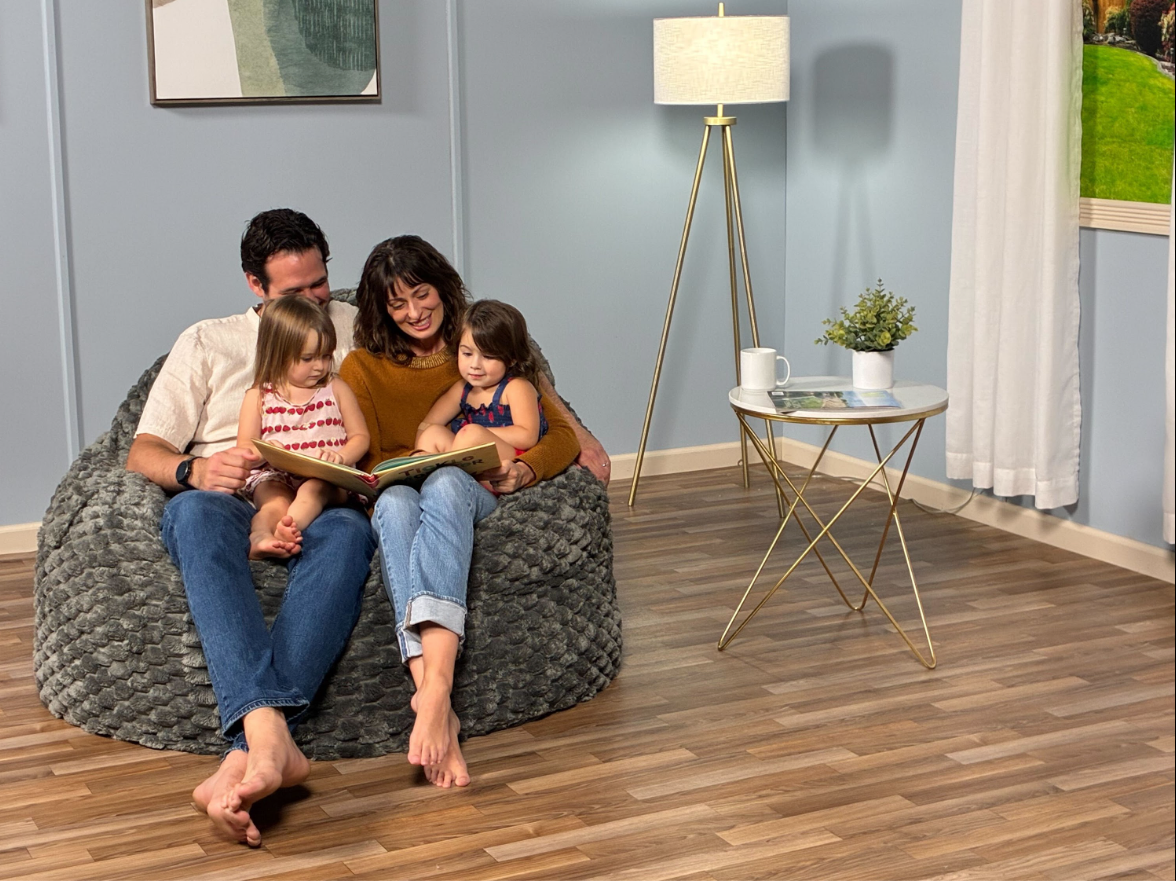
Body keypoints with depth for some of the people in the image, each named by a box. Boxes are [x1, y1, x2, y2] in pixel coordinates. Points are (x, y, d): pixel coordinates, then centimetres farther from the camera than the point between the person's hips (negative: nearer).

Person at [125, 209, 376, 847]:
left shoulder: (355, 328, 25)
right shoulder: (207, 342, 21)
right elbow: (142, 453, 11)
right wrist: (195, 471, -13)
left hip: (320, 508, 0)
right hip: (229, 502, 0)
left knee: (348, 532, -39)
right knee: (194, 512, -39)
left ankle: (243, 758, -53)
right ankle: (271, 738, -55)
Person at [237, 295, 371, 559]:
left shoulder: (335, 389, 16)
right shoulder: (259, 396, 13)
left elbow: (360, 436, 13)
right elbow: (244, 448, 9)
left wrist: (341, 456, -10)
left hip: (327, 477, 0)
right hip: (275, 476, 0)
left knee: (314, 489, -35)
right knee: (276, 502, -34)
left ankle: (290, 527, -63)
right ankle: (260, 537, -63)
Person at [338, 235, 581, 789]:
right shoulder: (363, 367, 17)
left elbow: (562, 435, 9)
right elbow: (362, 464, 5)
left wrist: (522, 470, -13)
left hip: (471, 494, 0)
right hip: (396, 495, 0)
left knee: (446, 484, -39)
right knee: (395, 501, -39)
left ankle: (434, 683, -59)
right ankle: (437, 703, -57)